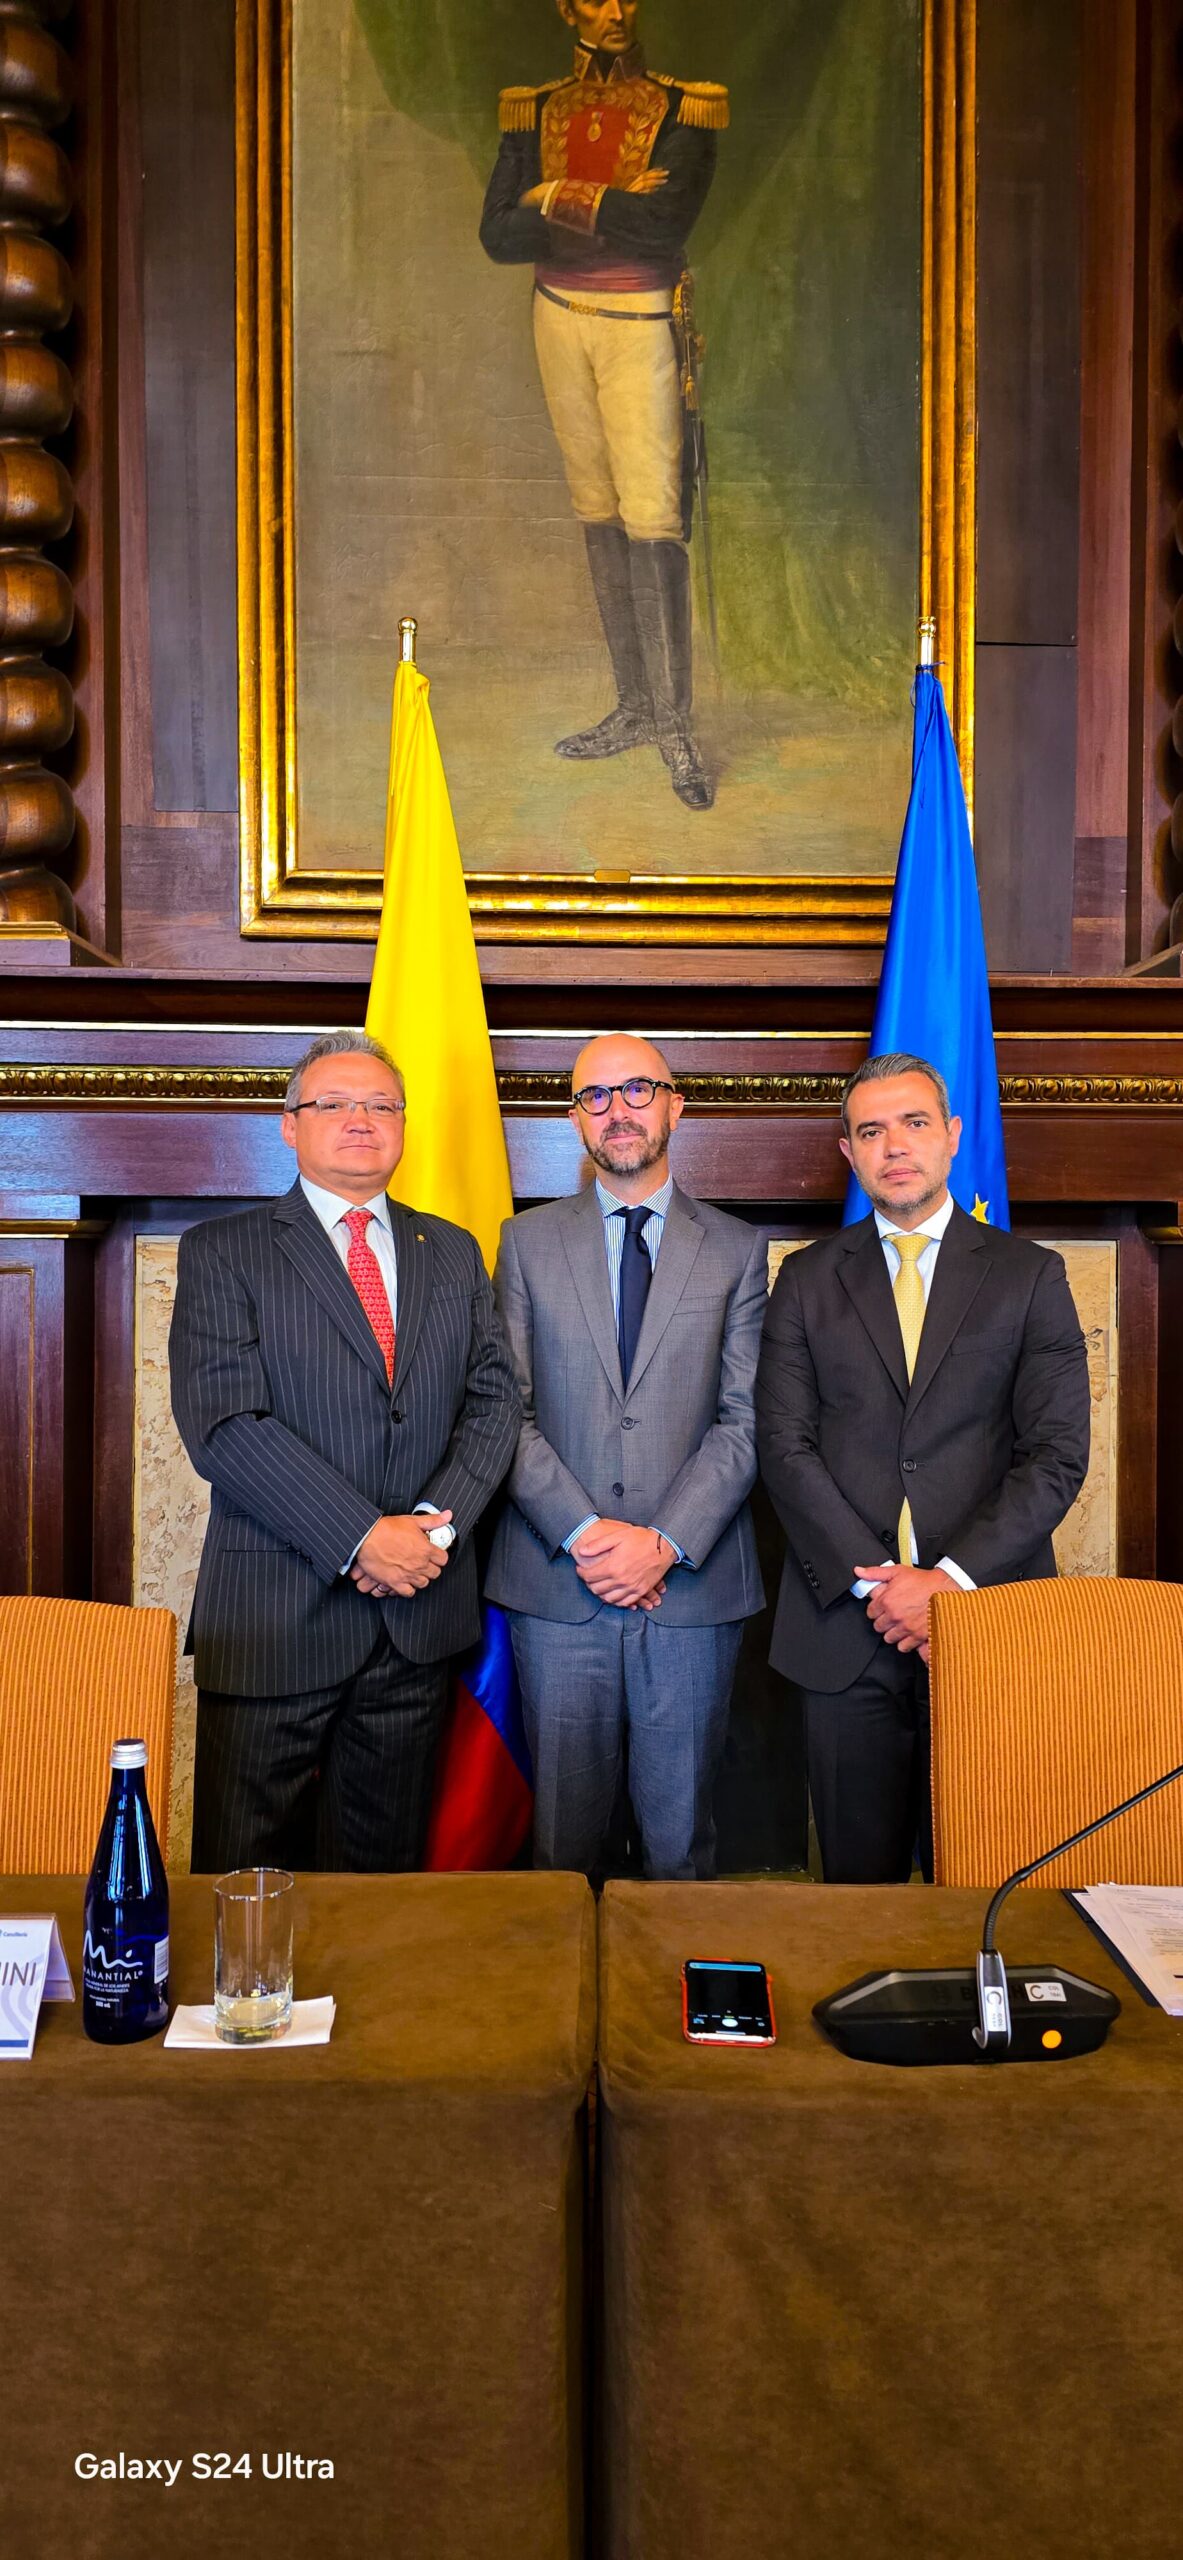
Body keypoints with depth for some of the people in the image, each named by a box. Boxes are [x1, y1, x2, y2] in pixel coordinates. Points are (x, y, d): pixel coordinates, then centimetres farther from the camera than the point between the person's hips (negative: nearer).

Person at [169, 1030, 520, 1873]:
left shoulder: (453, 1253, 13)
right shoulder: (223, 1250, -1)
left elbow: (495, 1398, 7)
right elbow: (223, 1422, -12)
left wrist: (438, 1521, -10)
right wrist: (359, 1539, -17)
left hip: (420, 1610, 4)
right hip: (273, 1614, -3)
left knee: (385, 1860, 16)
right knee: (243, 1874, 5)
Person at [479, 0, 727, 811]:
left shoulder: (682, 111, -2)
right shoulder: (535, 114, 7)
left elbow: (665, 222, -18)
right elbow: (498, 235, -4)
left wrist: (559, 198, -13)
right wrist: (609, 213, -13)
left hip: (640, 326, -4)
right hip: (561, 323, 4)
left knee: (652, 519, -12)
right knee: (599, 514, 7)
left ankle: (675, 721, -5)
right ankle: (636, 707, 15)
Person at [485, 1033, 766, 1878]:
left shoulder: (737, 1249, 7)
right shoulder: (528, 1242, 8)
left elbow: (746, 1420, 0)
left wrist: (667, 1541, -12)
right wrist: (583, 1532, -10)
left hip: (693, 1583, 0)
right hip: (557, 1582, 0)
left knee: (680, 1832, 7)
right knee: (564, 1826, 7)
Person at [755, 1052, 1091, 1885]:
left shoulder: (1030, 1274, 6)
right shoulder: (808, 1278, 9)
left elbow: (1058, 1452, -1)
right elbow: (786, 1445, 1)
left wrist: (954, 1579, -12)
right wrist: (873, 1580, -9)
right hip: (847, 1623, 1)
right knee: (859, 1876, 8)